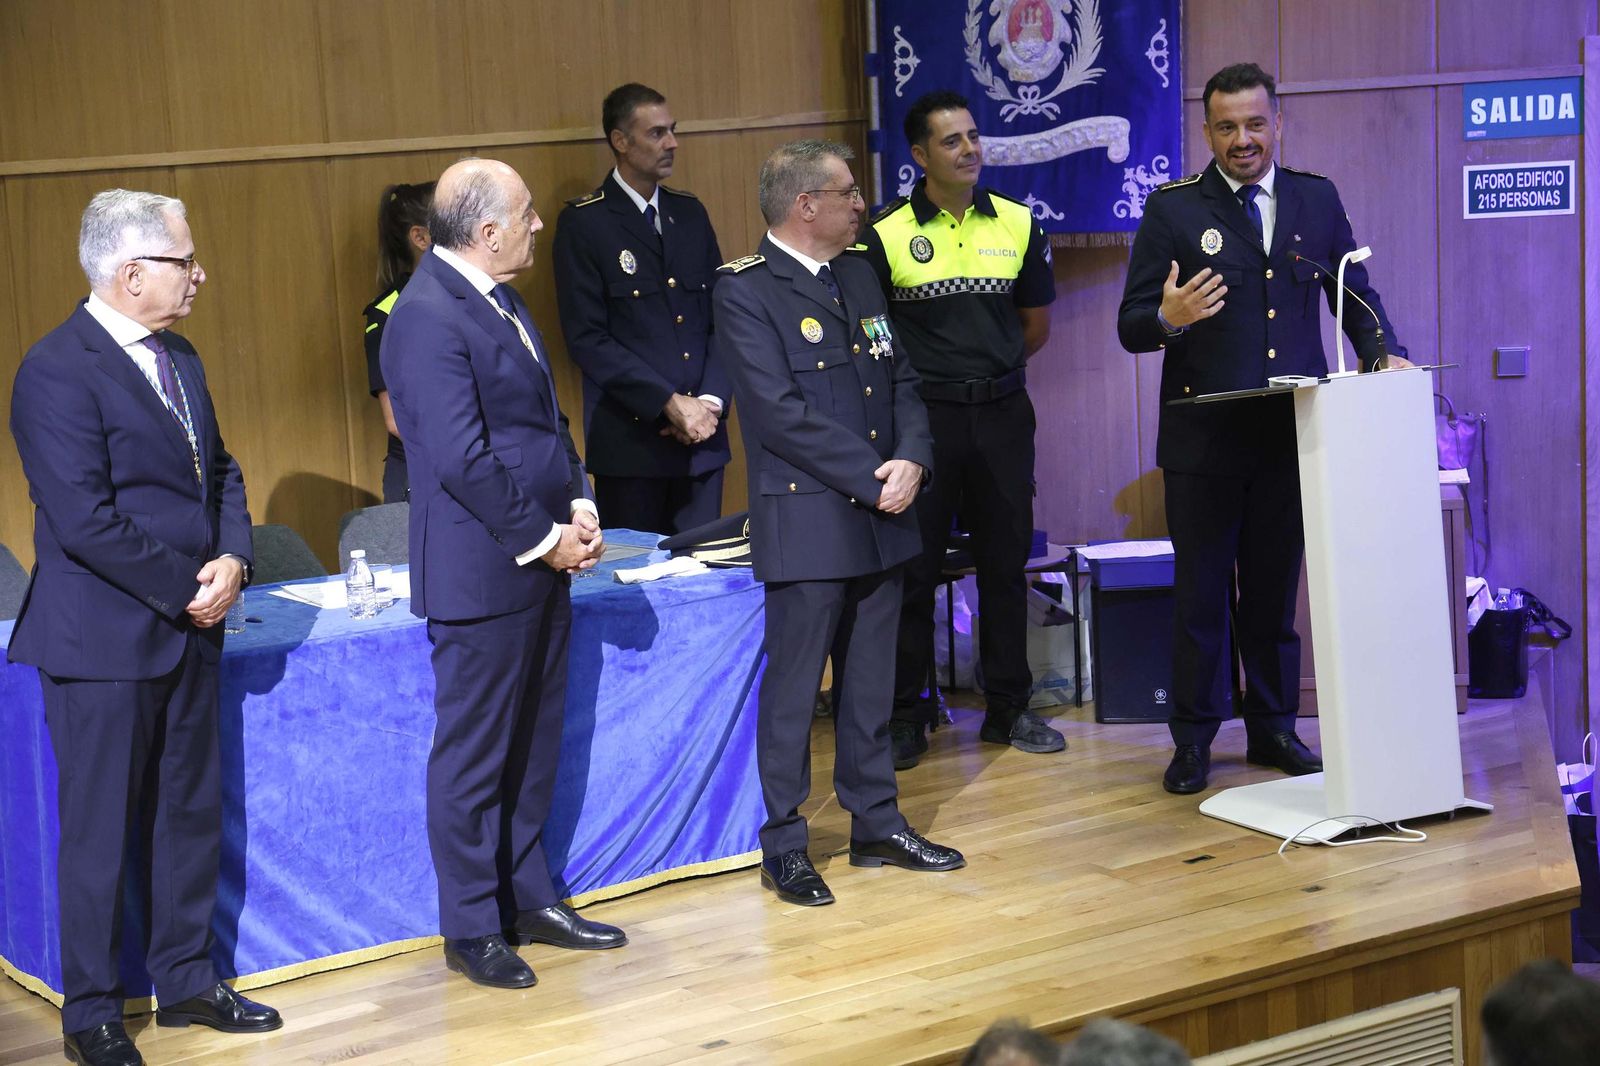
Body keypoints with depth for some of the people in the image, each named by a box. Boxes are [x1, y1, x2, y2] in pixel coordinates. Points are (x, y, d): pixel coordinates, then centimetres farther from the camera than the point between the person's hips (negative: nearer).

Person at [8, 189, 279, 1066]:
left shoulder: (177, 358, 11)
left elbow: (218, 471, 14)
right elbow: (85, 520, -22)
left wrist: (232, 559, -4)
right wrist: (186, 589, -16)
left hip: (188, 630, 8)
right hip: (104, 640, -8)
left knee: (191, 814, 16)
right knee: (100, 830, 3)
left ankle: (185, 979, 30)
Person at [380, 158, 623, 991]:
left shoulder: (497, 300, 11)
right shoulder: (428, 317, -19)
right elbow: (464, 460, -23)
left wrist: (578, 507, 5)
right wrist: (544, 539, -15)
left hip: (540, 557, 9)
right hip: (482, 570, -9)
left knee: (532, 744, 17)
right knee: (474, 752, 3)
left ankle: (527, 899, 30)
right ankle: (471, 929, 15)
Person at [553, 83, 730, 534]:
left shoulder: (690, 213, 13)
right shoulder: (583, 223, -5)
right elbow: (587, 338, -11)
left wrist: (711, 400, -3)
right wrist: (670, 403, -15)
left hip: (702, 434, 5)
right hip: (630, 442, -5)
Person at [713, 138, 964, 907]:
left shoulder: (857, 276, 13)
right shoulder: (746, 291, -11)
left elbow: (901, 381, 12)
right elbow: (782, 413, -18)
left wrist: (912, 460, -7)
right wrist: (872, 479, -17)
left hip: (879, 521, 7)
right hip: (806, 522, -7)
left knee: (871, 682, 15)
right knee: (792, 686, 0)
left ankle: (876, 823, 25)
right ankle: (783, 845, 10)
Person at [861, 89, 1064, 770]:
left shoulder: (1017, 224, 5)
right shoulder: (887, 235, -6)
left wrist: (987, 369, 13)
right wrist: (927, 375, 3)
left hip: (1002, 413, 3)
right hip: (922, 417, -3)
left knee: (1005, 562, 9)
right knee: (914, 567, 1)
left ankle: (1008, 708, 20)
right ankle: (906, 714, 12)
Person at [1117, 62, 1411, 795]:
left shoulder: (1317, 199, 8)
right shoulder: (1172, 209, -2)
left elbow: (1355, 294, 13)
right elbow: (1131, 327, -4)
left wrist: (1383, 356, -6)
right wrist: (1168, 319, -26)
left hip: (1291, 432, 3)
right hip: (1205, 435, -2)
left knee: (1275, 591, 12)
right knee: (1200, 593, 4)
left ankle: (1273, 729, 23)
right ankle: (1193, 738, 15)